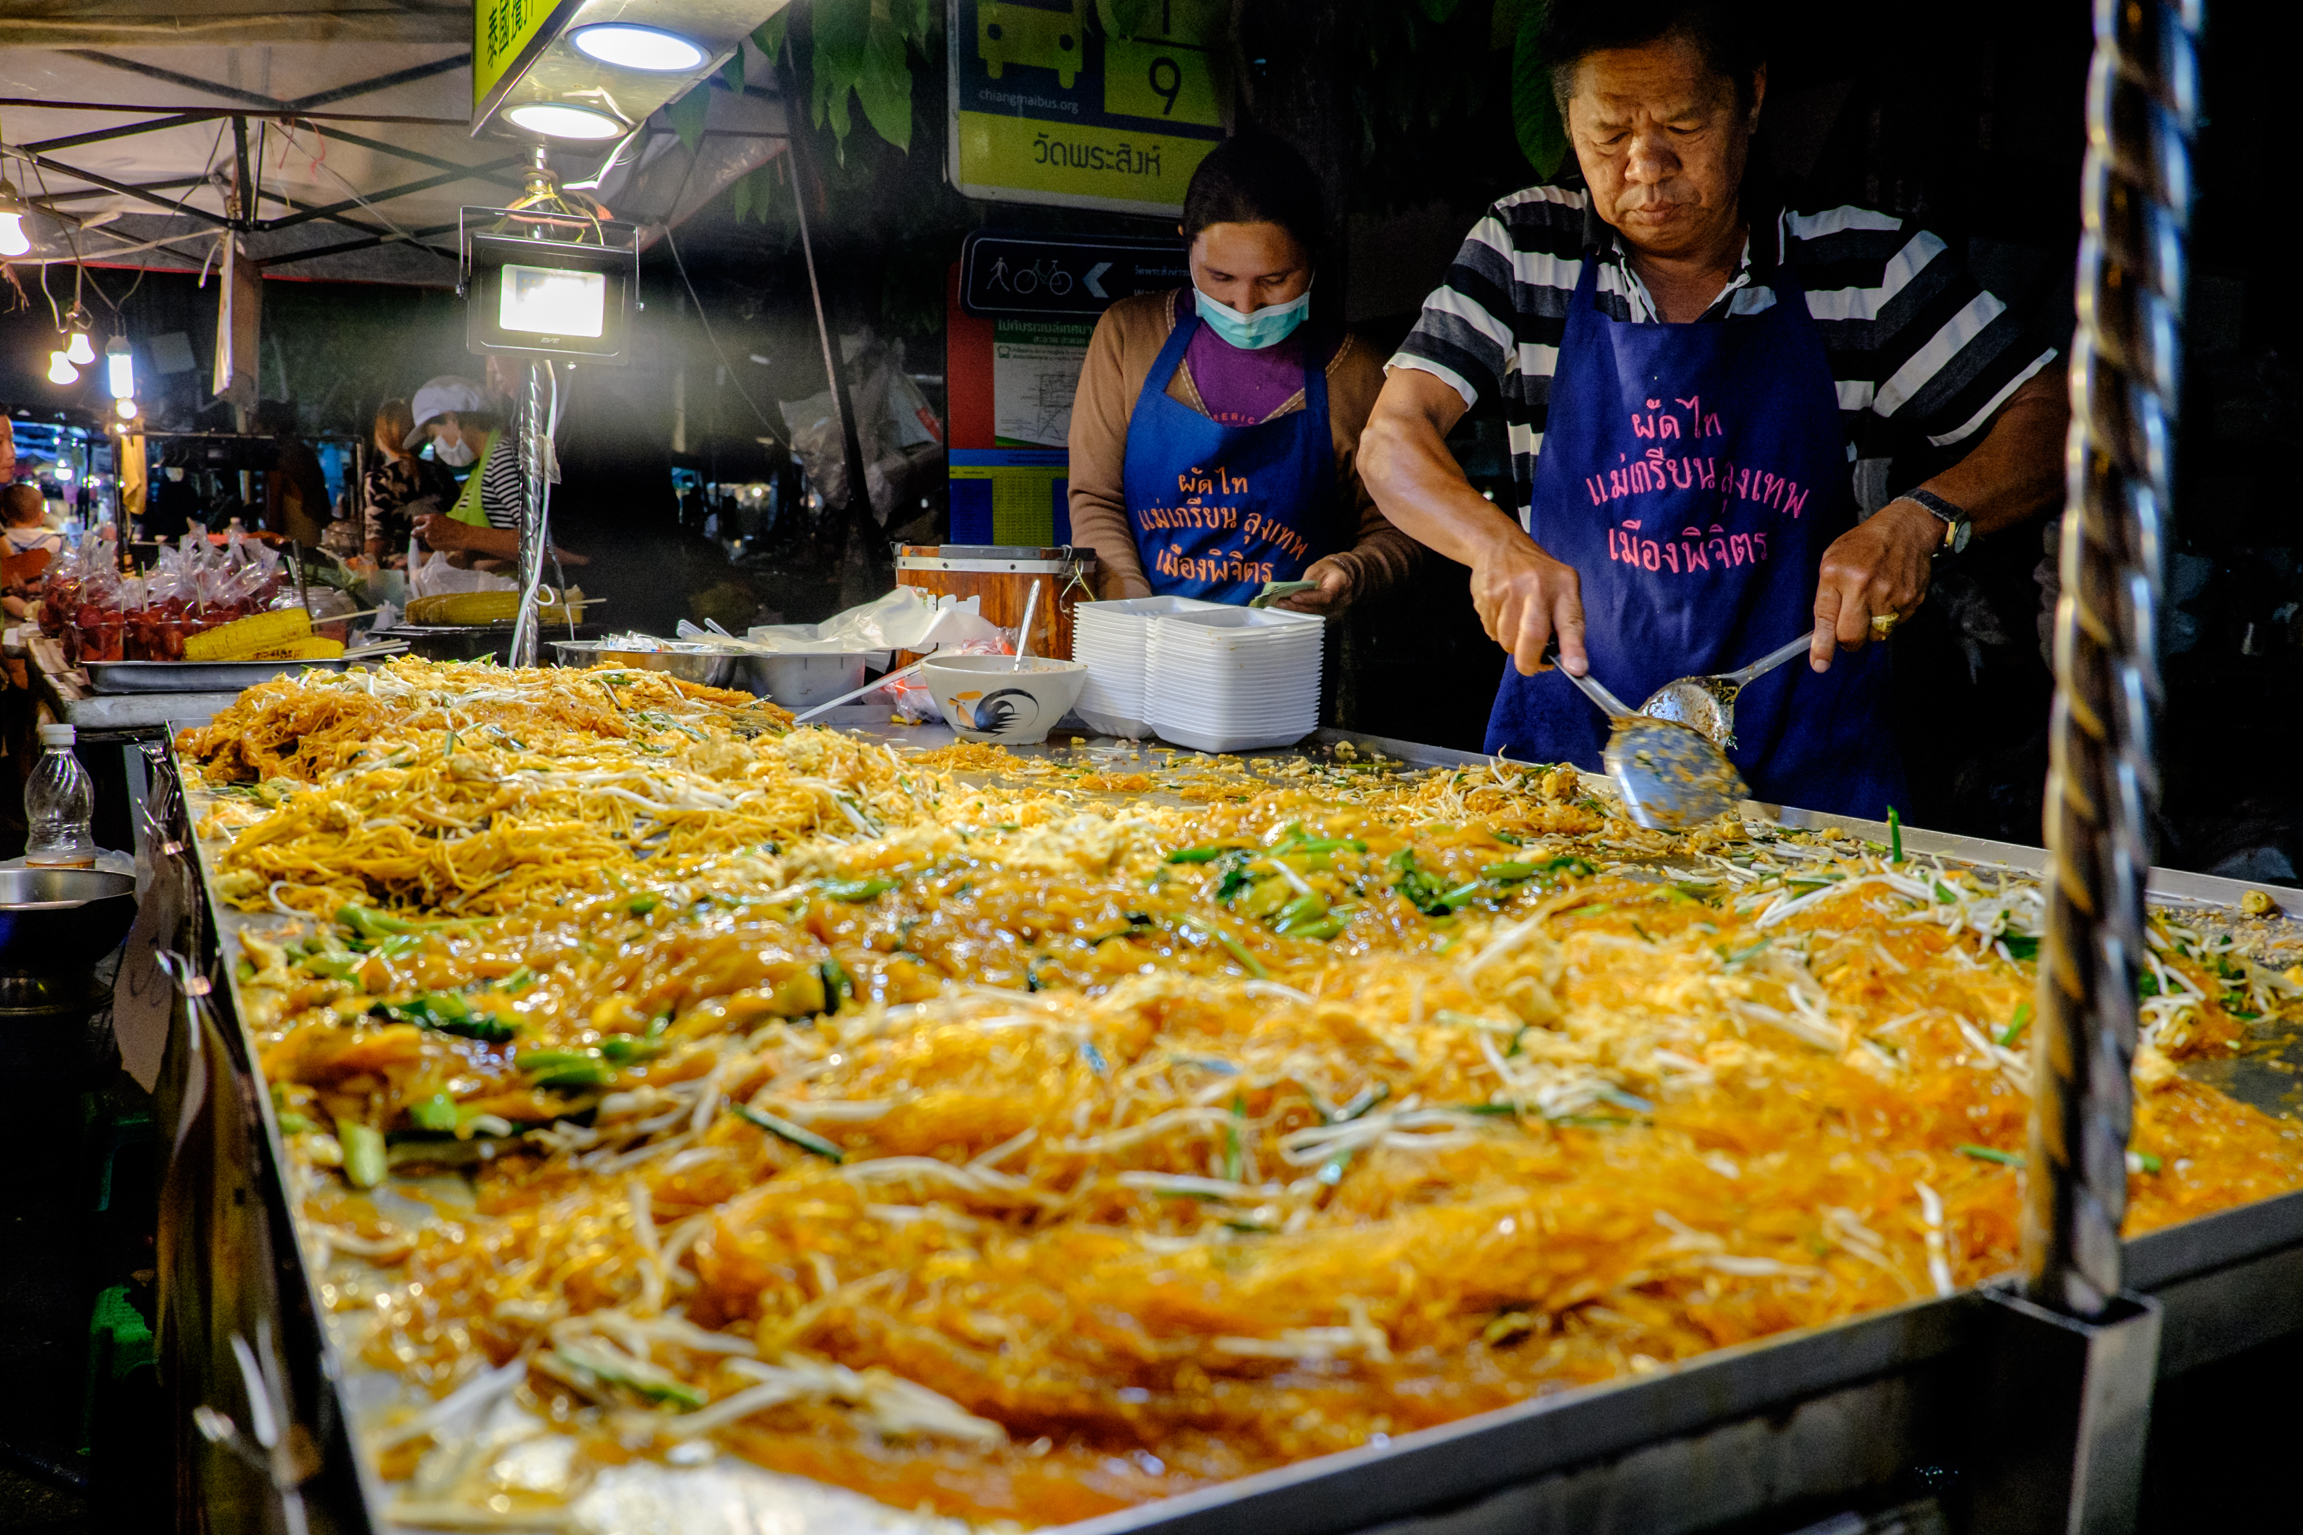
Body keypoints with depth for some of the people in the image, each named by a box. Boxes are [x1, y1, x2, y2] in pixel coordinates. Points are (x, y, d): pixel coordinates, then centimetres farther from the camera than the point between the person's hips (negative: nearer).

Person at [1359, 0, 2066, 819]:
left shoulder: (1863, 266, 3)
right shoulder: (1524, 251, 4)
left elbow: (2049, 423, 5)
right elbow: (1391, 443, -4)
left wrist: (1919, 519, -16)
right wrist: (1500, 544, -24)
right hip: (1569, 748, 1)